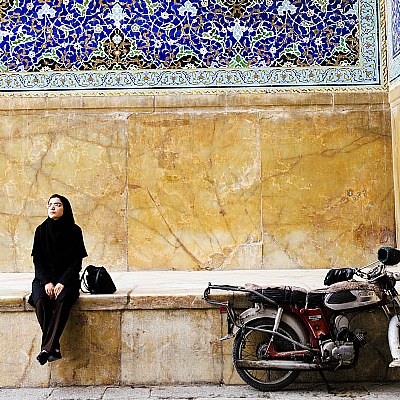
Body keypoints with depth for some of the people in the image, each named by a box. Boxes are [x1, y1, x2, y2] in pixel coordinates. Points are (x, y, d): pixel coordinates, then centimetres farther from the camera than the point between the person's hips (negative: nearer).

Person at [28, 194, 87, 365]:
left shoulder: (74, 231, -1)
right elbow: (38, 260, 1)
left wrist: (62, 282, -17)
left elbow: (77, 261, -4)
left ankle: (47, 347, -37)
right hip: (44, 277, 2)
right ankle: (54, 347, -29)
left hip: (67, 278, -2)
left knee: (62, 300, -34)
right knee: (40, 300, -31)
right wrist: (46, 282, -14)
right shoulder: (41, 230, 5)